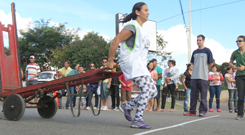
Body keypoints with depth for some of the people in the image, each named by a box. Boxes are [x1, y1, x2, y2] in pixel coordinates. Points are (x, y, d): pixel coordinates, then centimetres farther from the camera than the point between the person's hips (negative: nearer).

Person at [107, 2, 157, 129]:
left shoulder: (141, 29, 21)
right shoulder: (132, 26, -10)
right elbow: (116, 41, -16)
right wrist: (110, 61, -14)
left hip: (140, 65, 10)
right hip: (131, 63, -10)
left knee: (153, 91, 5)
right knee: (147, 90, -17)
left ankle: (127, 106, 11)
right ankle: (137, 120, -13)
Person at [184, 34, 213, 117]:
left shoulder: (207, 51, 0)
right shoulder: (195, 52, 15)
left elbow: (211, 63, 1)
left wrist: (205, 70, 7)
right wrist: (197, 70, 13)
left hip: (203, 76, -5)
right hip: (194, 76, 5)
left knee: (203, 95, -2)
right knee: (193, 95, 7)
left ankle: (202, 111, 3)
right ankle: (192, 111, 12)